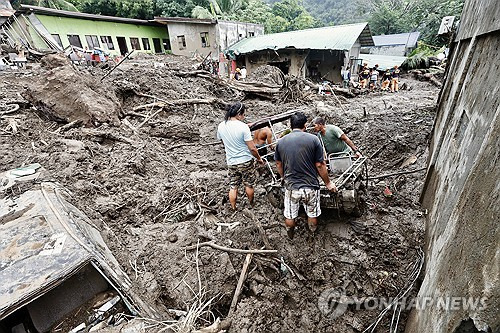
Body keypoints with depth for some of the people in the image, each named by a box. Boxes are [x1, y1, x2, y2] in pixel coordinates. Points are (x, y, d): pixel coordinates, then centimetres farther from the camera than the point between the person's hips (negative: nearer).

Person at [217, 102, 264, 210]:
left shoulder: (221, 126, -4)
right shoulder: (243, 127, -20)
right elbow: (252, 148, -20)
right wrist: (259, 158, -3)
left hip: (231, 163, 4)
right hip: (246, 161, -4)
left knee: (233, 187, 15)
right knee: (249, 185, 17)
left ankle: (234, 209, 26)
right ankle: (251, 204, 37)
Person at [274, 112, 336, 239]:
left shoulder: (281, 142, -1)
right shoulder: (313, 139, -9)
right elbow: (320, 165, -8)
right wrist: (328, 183, 6)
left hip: (291, 186, 2)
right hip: (310, 186, -2)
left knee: (289, 215, 21)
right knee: (312, 214, 21)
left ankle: (290, 235, 45)